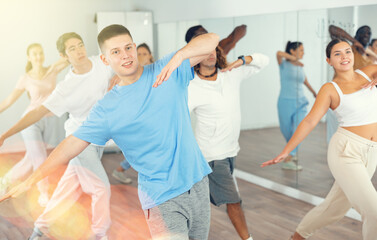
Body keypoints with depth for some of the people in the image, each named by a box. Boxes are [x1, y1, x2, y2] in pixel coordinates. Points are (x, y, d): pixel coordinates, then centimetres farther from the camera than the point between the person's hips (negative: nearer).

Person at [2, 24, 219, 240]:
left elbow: (211, 40, -6)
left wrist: (179, 56, -25)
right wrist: (30, 181, -4)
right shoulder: (107, 109, -5)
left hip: (197, 183, 3)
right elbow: (72, 144, -2)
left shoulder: (169, 70, -1)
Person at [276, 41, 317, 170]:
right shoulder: (284, 64, -4)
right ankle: (292, 153, 27)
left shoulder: (300, 66, 10)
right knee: (286, 131, 6)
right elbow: (279, 53, -26)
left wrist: (314, 92, 39)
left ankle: (288, 160, -9)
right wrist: (294, 59, -19)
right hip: (286, 102, -3)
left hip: (300, 103, 3)